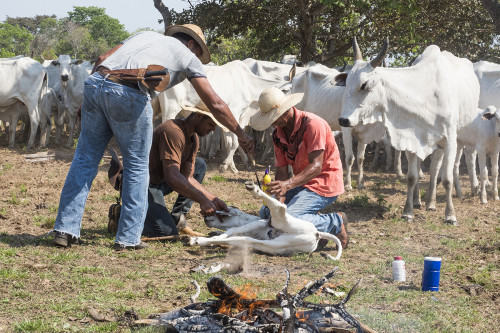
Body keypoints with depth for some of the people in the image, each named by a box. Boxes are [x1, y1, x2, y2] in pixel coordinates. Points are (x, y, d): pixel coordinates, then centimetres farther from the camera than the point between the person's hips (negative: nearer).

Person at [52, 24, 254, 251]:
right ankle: (128, 238, 13)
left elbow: (102, 59, 21)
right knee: (137, 166, 12)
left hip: (95, 81, 5)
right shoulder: (188, 56, 22)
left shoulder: (145, 35, 34)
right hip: (128, 94, -5)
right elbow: (215, 105, 19)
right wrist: (241, 135, 29)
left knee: (85, 158, 14)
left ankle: (65, 230, 14)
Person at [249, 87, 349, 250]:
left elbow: (316, 166, -27)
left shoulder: (312, 124, -21)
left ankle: (335, 223, -8)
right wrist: (279, 201, -18)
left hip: (324, 182, -9)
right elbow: (282, 171, 0)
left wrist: (288, 184, -40)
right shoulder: (278, 134, 4)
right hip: (302, 183, 9)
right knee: (266, 213, 5)